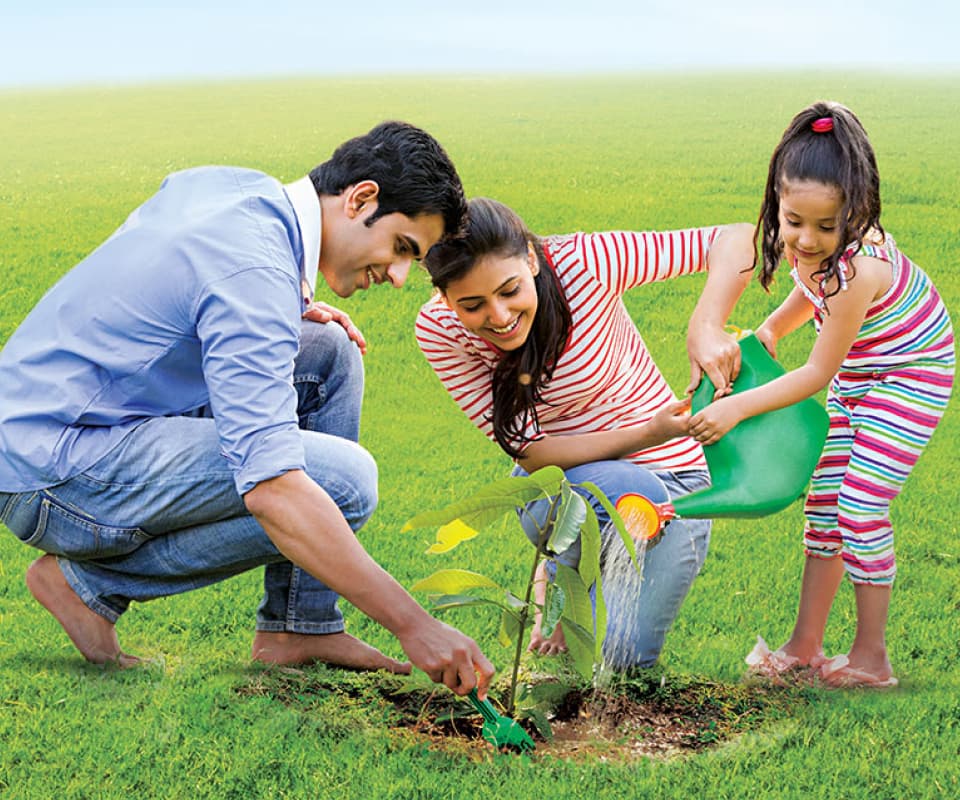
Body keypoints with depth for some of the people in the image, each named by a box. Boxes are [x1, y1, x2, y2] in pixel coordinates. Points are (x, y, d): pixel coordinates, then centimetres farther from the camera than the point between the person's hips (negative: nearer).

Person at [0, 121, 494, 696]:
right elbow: (270, 487, -33)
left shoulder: (222, 182, 5)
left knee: (329, 352, 7)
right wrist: (413, 624, -32)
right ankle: (90, 581, -5)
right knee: (345, 480, -20)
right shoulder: (255, 271, -24)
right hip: (55, 475, -10)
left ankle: (301, 624, 7)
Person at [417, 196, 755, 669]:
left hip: (666, 475, -1)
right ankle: (563, 579, 1)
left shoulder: (581, 264, -24)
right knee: (623, 489, -36)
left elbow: (736, 240, -22)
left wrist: (704, 326, -41)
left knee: (623, 654, -18)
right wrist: (650, 433, -32)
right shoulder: (439, 330, -18)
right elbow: (532, 453, -19)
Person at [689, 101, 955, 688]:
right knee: (824, 500, 9)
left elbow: (818, 373, -31)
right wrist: (771, 330, -4)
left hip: (911, 377, -8)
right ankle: (806, 646, 18)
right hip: (856, 373, 9)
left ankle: (871, 658, 3)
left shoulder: (857, 269, -38)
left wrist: (737, 409, -31)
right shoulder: (807, 244, -16)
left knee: (862, 508, -11)